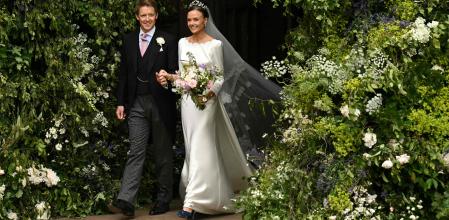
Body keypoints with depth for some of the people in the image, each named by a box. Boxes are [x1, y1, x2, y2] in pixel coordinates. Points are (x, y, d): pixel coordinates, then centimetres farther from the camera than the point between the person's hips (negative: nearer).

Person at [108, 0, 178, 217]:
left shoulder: (168, 40, -1)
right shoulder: (128, 40, 10)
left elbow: (174, 73, -3)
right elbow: (124, 73, 11)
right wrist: (120, 102, 7)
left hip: (160, 105, -2)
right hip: (136, 104, 3)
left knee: (163, 154, 8)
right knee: (136, 152, -3)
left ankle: (163, 198, 20)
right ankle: (125, 201, -9)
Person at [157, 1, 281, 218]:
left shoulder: (215, 44, -7)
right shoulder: (182, 43, 7)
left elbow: (221, 77, -5)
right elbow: (182, 74, 14)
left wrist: (208, 94, -21)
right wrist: (169, 77, -6)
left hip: (207, 100, -5)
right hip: (187, 101, 6)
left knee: (200, 149, -10)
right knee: (192, 149, 9)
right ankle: (212, 195, 25)